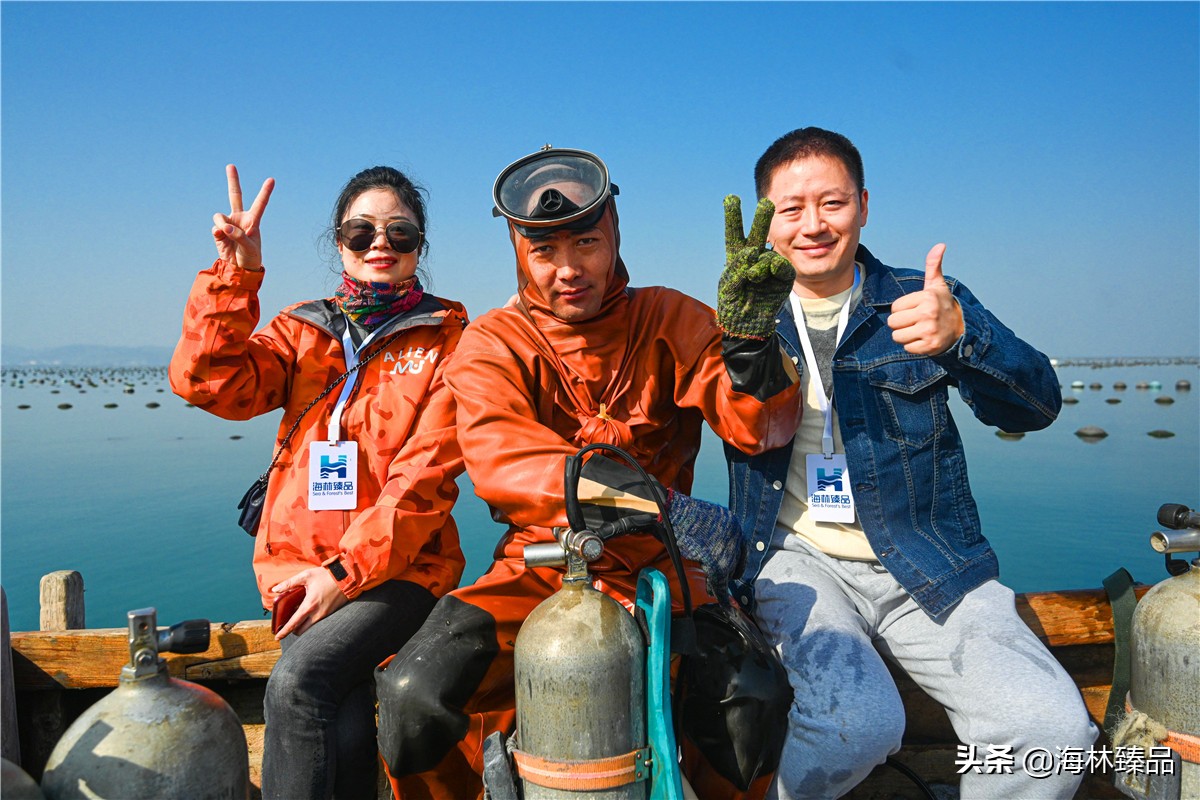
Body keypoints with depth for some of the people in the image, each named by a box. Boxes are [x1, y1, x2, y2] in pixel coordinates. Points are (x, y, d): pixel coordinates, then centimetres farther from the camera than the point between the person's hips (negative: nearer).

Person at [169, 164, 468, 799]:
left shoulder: (447, 337, 3)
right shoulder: (303, 331, 14)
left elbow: (426, 473, -6)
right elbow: (209, 383, -3)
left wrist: (349, 568, -14)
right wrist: (236, 273, -12)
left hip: (400, 563, -3)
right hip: (299, 561, 3)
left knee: (297, 682, -25)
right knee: (345, 725, -13)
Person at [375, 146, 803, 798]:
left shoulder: (669, 320, 5)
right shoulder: (491, 344, 0)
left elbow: (757, 428, -6)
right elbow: (499, 458, -21)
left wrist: (745, 334, -27)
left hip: (657, 566, 1)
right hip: (540, 563, 0)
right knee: (415, 694, -22)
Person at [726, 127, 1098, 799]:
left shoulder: (925, 300, 6)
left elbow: (1036, 406, -8)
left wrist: (961, 335, -27)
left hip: (926, 568, 2)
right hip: (796, 558, -1)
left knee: (1056, 730, -19)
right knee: (856, 721, -28)